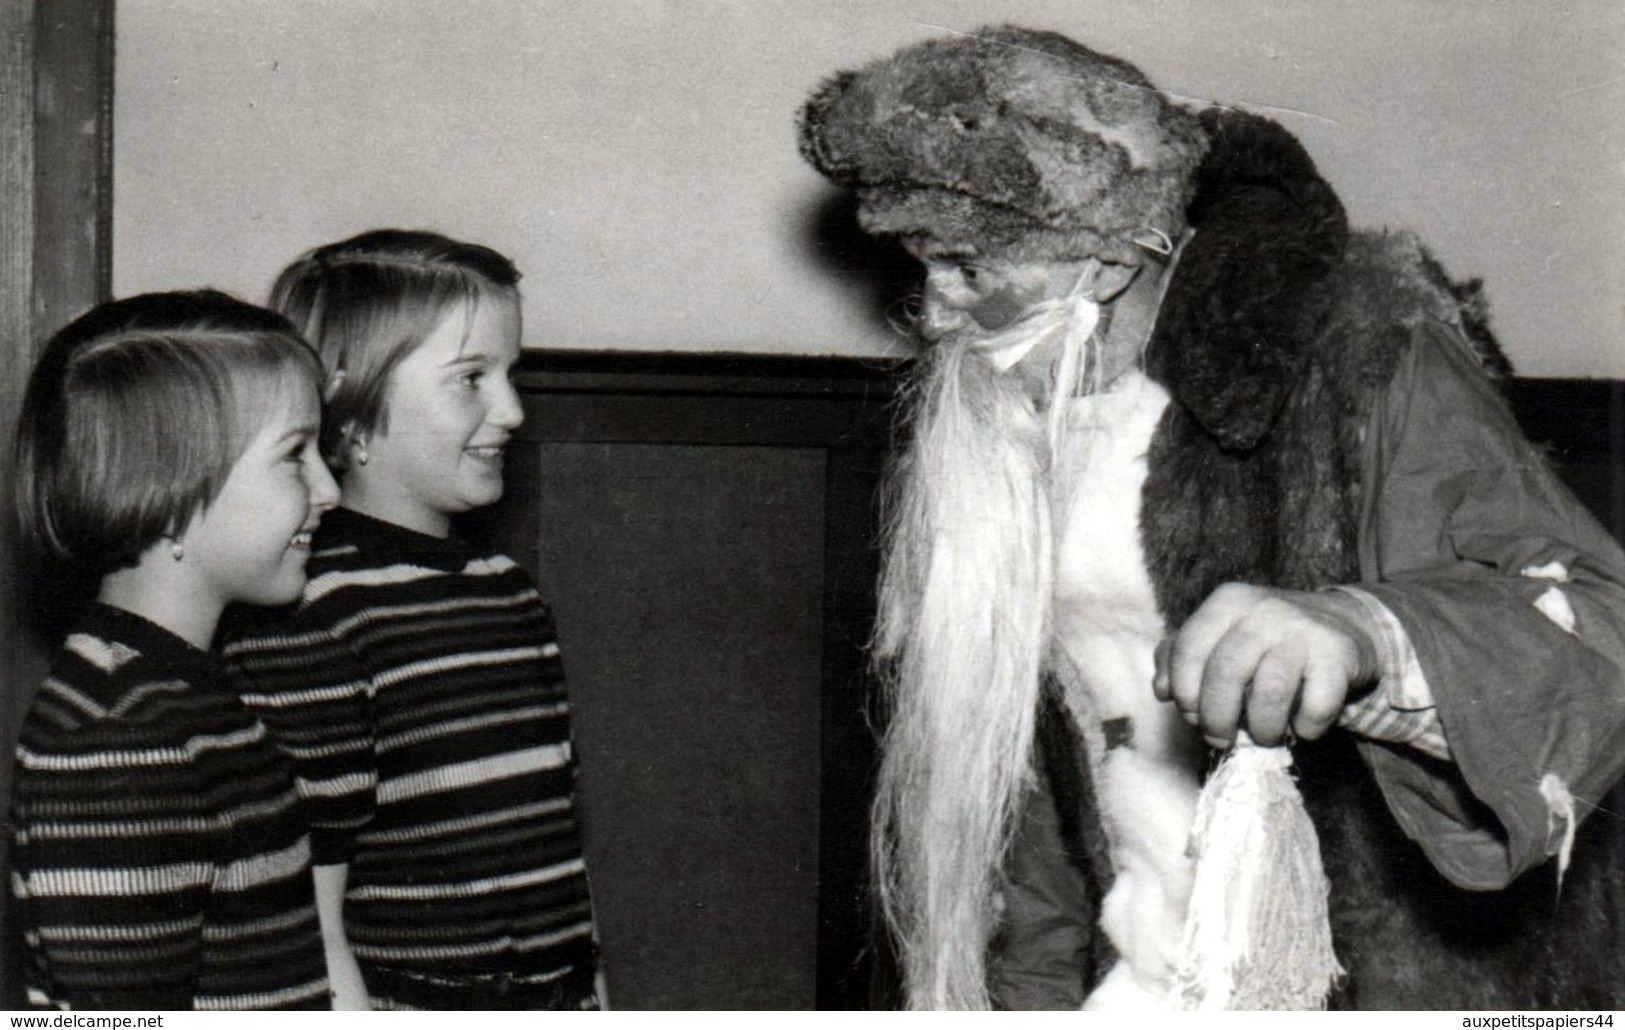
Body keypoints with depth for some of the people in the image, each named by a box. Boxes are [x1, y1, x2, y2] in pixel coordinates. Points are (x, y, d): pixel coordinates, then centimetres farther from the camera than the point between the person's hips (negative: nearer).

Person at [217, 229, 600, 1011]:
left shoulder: (510, 592, 10)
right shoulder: (302, 615, -15)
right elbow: (303, 916, -16)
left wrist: (591, 997, 16)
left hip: (557, 1001, 7)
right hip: (405, 1001, -7)